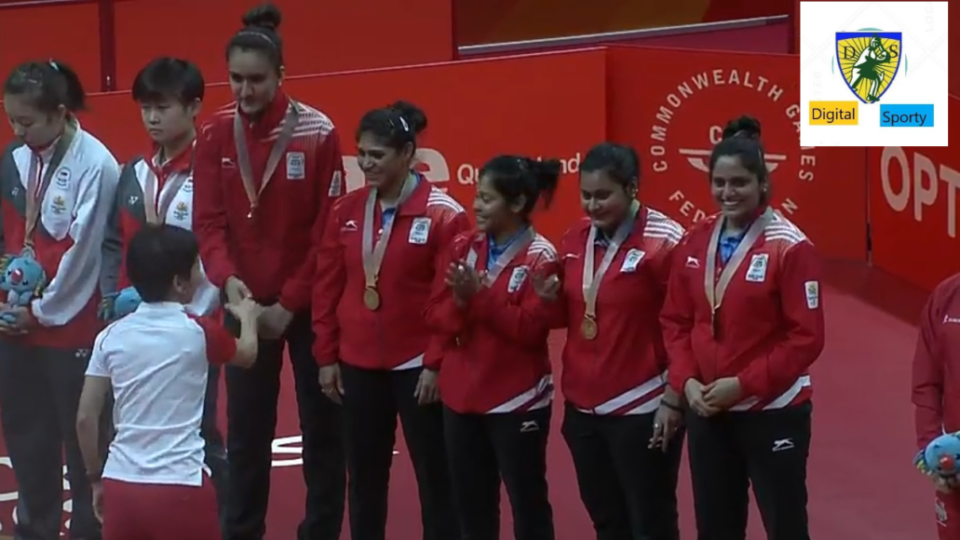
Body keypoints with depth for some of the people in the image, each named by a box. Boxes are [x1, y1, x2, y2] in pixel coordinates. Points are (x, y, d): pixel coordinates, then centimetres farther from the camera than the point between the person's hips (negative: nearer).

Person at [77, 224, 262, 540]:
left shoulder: (111, 336, 4)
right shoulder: (198, 332, -3)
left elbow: (85, 418, 3)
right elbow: (247, 355, 18)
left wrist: (96, 478, 17)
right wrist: (248, 316, 39)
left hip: (121, 484, 3)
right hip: (180, 488, -3)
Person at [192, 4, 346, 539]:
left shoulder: (317, 134, -9)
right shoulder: (215, 136, -2)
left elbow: (328, 230, -8)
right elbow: (210, 222, -4)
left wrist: (290, 303, -10)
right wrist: (226, 278, -22)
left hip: (308, 304, -2)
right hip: (245, 304, 2)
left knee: (322, 426, 6)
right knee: (246, 430, 7)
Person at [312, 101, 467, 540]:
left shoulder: (443, 215, -10)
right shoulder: (346, 212, 4)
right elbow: (328, 287, 8)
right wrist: (326, 356, 6)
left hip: (417, 367, -4)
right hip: (358, 366, 5)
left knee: (434, 477, 4)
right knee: (364, 478, 12)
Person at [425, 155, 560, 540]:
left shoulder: (540, 258, -11)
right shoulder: (463, 246, 5)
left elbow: (530, 328, -18)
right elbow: (435, 316, 4)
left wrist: (480, 297, -23)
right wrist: (460, 303, -17)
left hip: (517, 401, -6)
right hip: (461, 396, 6)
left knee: (527, 501, 5)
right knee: (470, 503, 15)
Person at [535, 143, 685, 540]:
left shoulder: (664, 242, -14)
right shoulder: (575, 238, 6)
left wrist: (673, 400, -13)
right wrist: (551, 299, -7)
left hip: (641, 410, -7)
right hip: (583, 406, 7)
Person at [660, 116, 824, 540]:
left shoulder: (790, 247, -13)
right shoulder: (695, 242, 4)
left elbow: (806, 337, -14)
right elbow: (675, 321, 9)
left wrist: (742, 384, -17)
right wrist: (686, 381, -6)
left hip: (773, 413, -5)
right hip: (707, 412, 5)